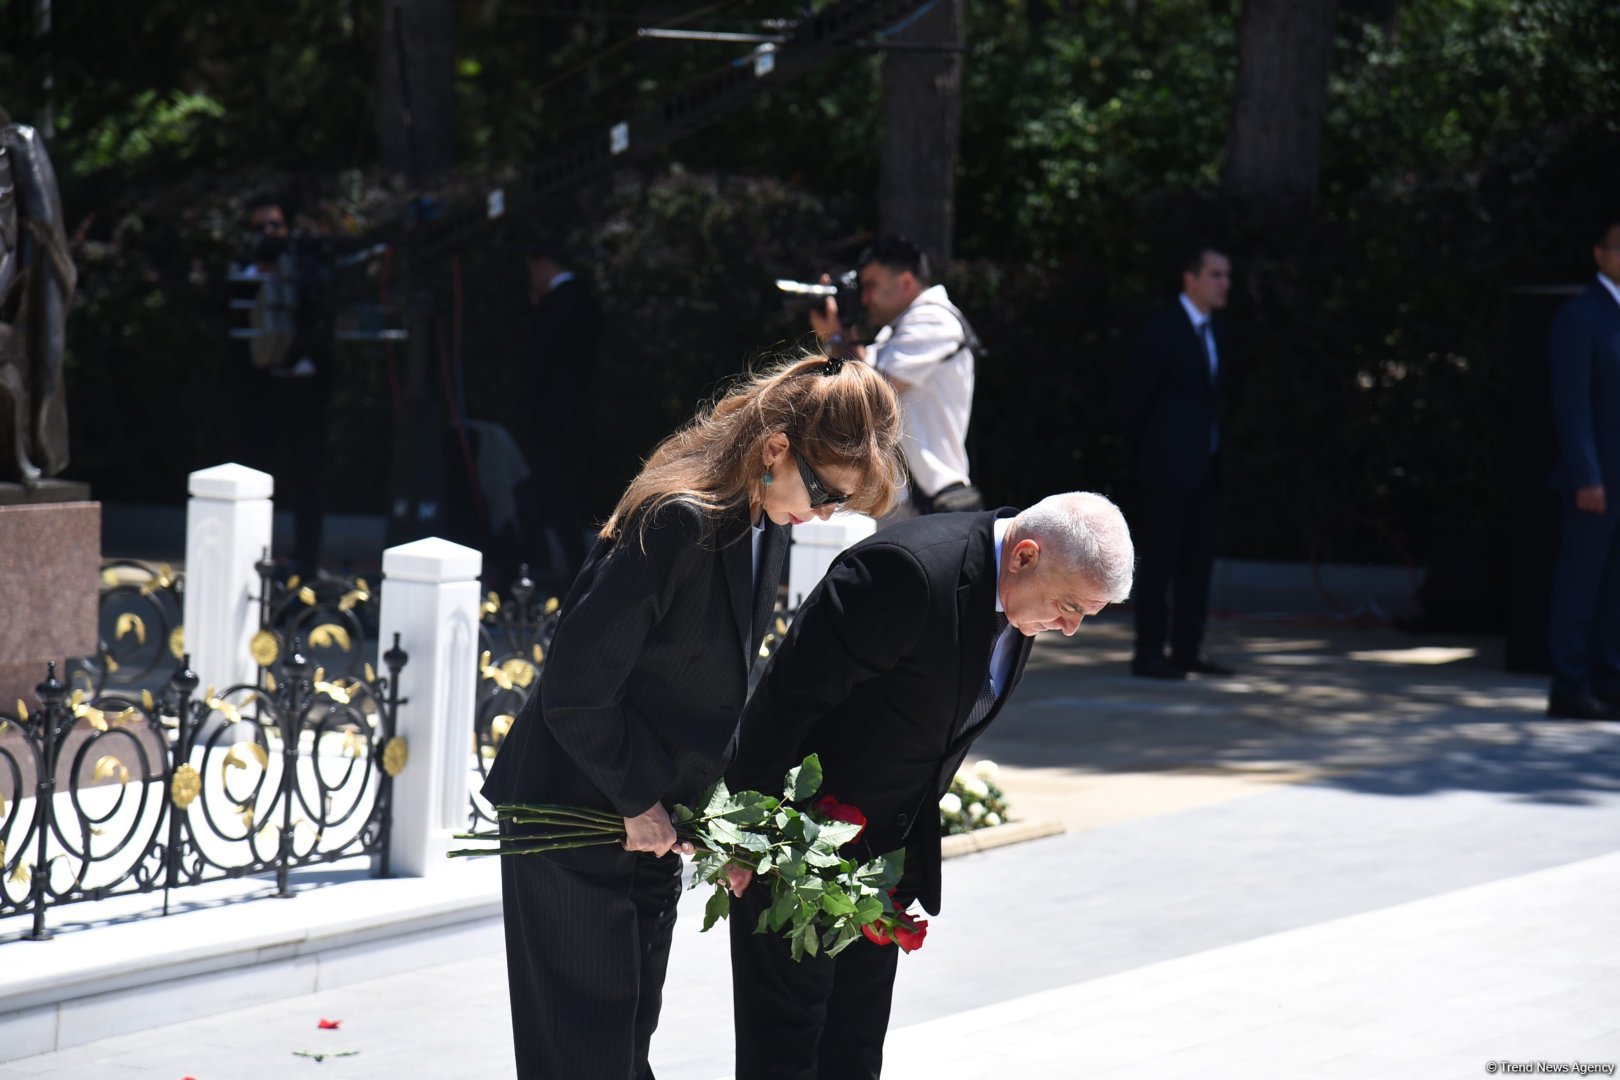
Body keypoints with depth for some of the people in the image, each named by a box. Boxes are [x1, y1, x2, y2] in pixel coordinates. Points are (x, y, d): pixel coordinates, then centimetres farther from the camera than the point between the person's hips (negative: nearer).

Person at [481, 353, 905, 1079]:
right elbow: (575, 686, -24)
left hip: (650, 818, 9)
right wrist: (636, 801, -15)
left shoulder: (766, 530, 3)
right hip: (578, 813, -9)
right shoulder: (678, 523, -25)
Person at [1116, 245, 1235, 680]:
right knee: (1158, 562, -5)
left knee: (1197, 562, 8)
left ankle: (1187, 650, 14)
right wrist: (1139, 455, -2)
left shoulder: (1213, 333, 14)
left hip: (1203, 469, 8)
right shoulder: (1163, 331, -11)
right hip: (1166, 468, -8)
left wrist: (1215, 455, 13)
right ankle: (1148, 654, -2)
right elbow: (1134, 396, -9)